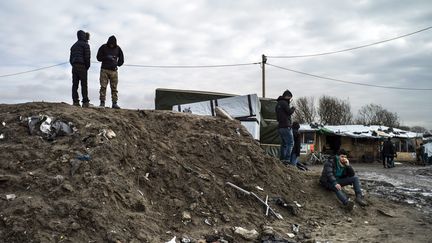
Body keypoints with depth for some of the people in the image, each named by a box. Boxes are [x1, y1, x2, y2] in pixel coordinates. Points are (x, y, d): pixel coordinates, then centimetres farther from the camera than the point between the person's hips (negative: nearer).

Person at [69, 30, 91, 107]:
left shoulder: (74, 45, 23)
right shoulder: (85, 44, 0)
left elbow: (71, 58, 20)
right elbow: (87, 57, -10)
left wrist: (73, 65, 16)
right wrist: (87, 66, 0)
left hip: (74, 66, 7)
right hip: (82, 66, -7)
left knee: (75, 84, 3)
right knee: (84, 84, -7)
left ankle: (75, 101, -1)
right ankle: (85, 102, -11)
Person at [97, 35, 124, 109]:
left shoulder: (117, 48, 10)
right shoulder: (103, 47, 4)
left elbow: (121, 59, 19)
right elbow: (98, 57, 2)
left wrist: (117, 64, 5)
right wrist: (107, 57, -12)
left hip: (114, 70, 2)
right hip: (104, 70, -1)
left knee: (114, 88, -1)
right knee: (103, 87, -5)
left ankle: (114, 103, 0)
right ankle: (102, 102, -3)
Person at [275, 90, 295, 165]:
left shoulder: (278, 104, 21)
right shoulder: (284, 103, -10)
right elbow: (289, 112, -15)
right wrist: (293, 108, 5)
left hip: (280, 127, 10)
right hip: (285, 126, -10)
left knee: (284, 144, 13)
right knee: (290, 142, -10)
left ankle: (282, 159, 12)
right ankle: (287, 159, -18)